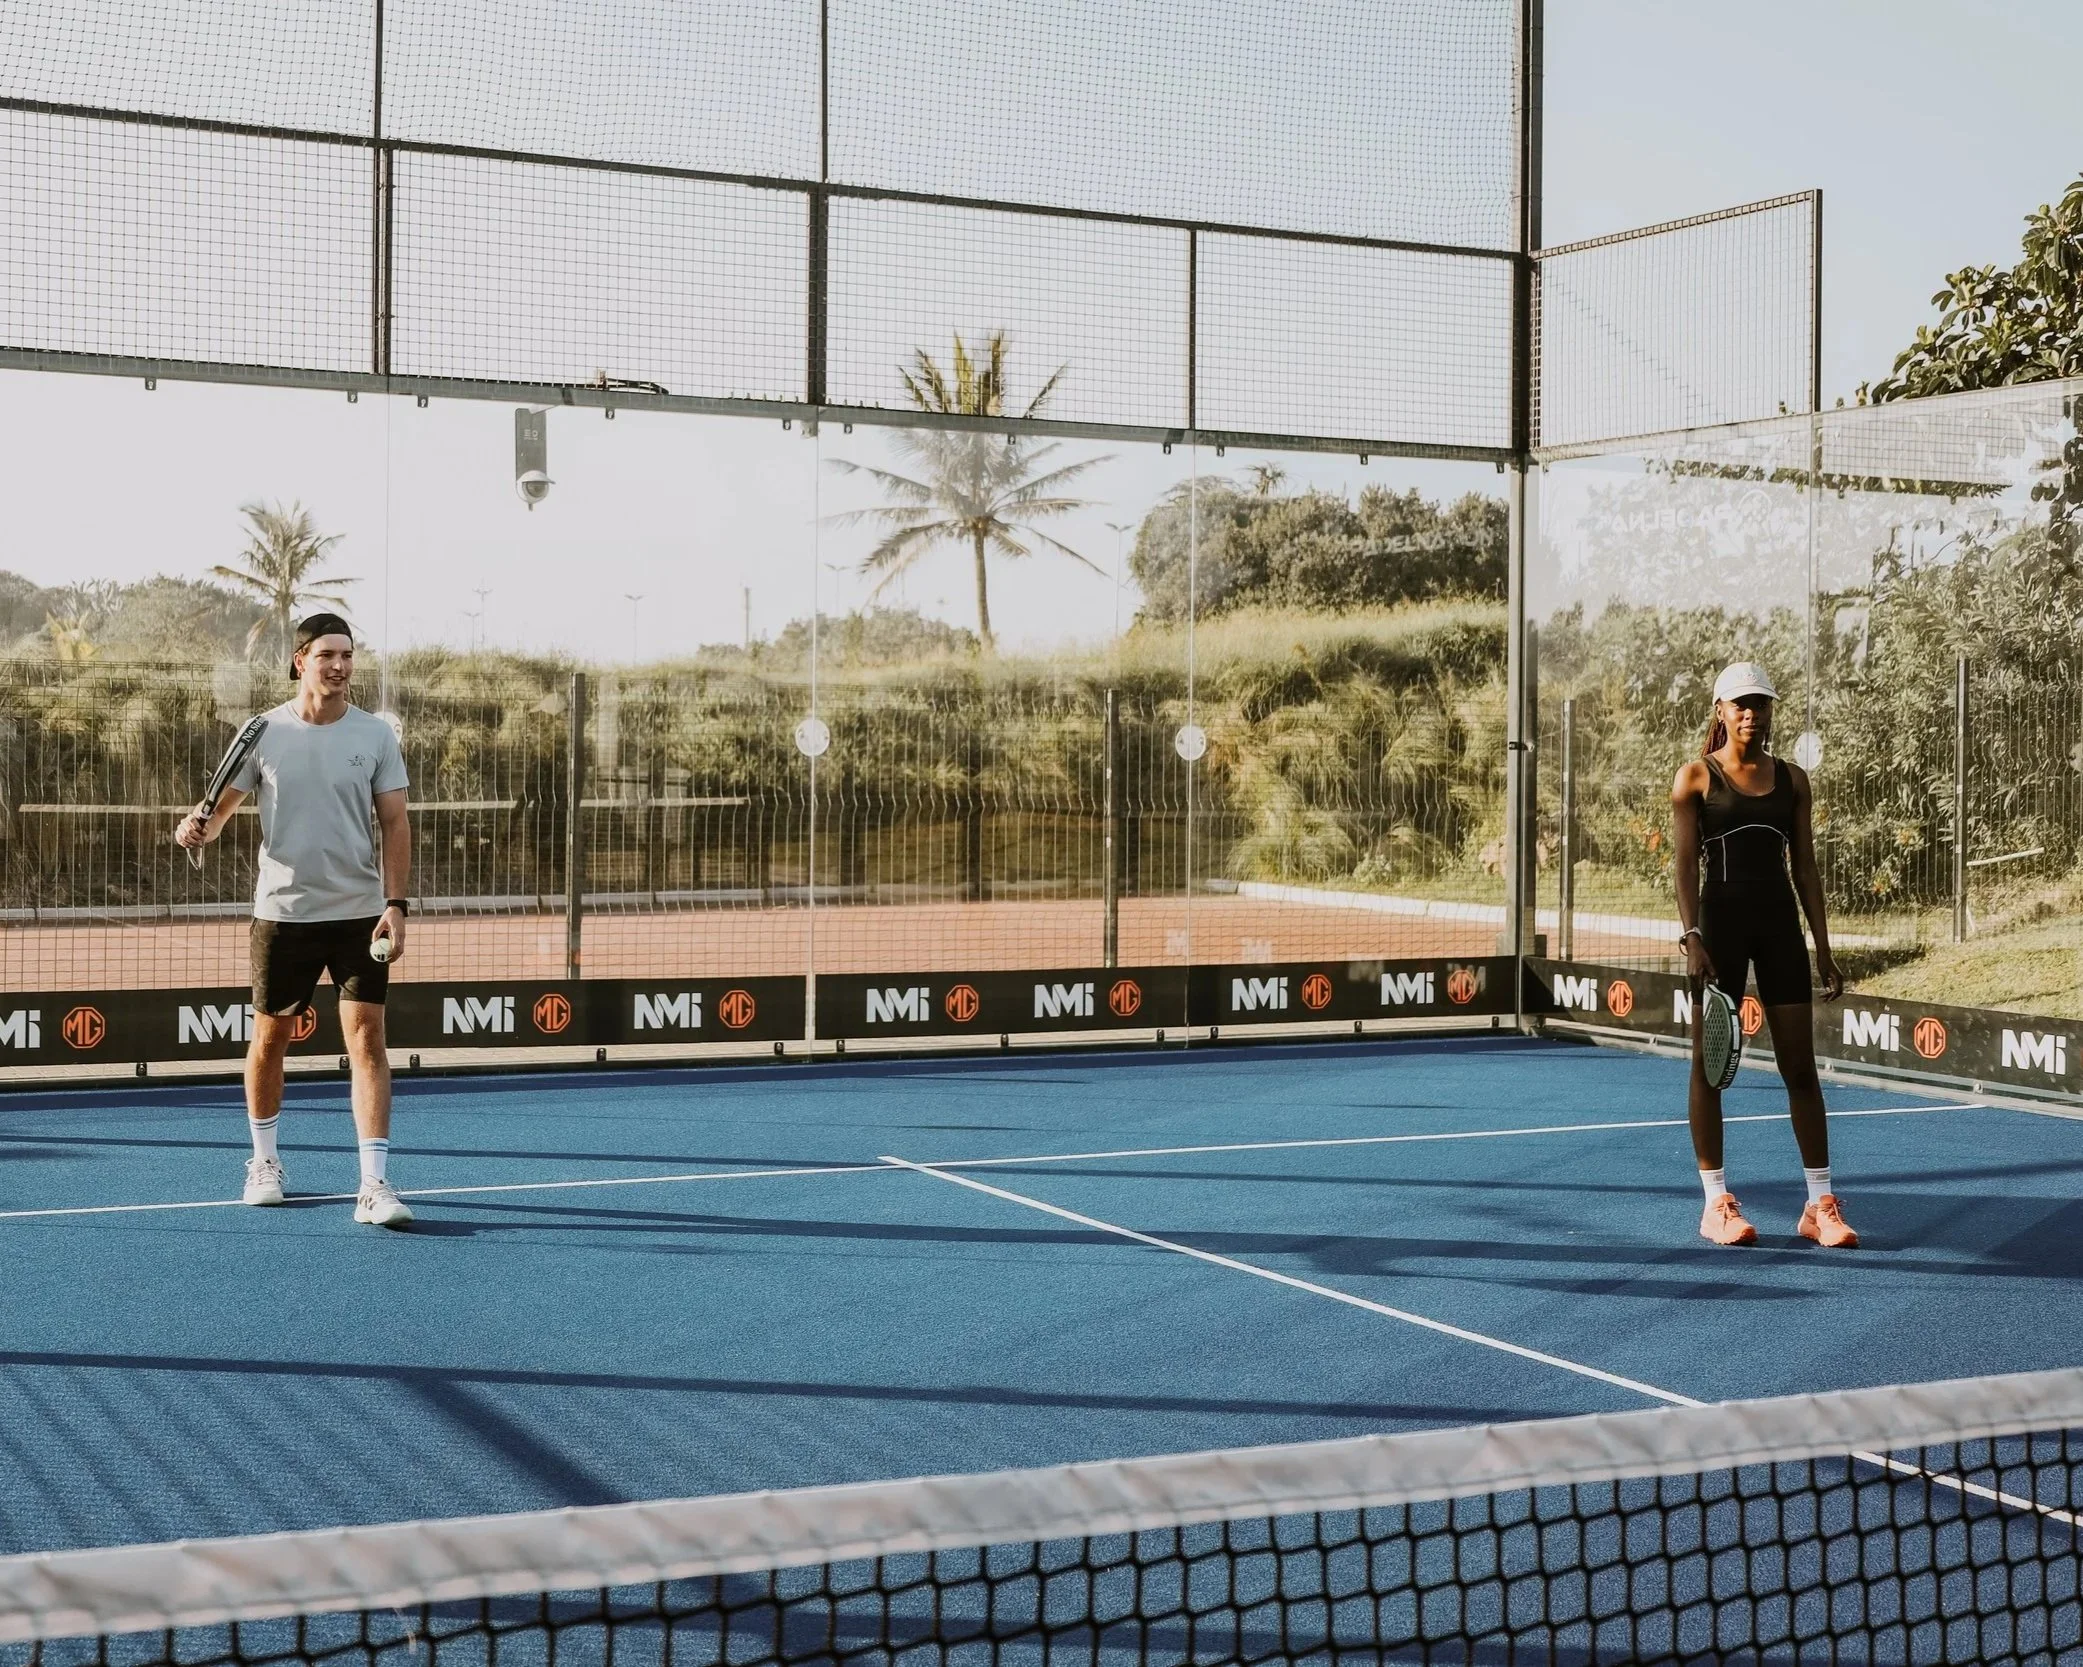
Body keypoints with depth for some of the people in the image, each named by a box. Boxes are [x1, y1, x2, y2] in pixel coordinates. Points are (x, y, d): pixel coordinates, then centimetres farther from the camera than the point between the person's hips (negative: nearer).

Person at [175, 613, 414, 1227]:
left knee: (367, 1039, -9)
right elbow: (223, 804, 7)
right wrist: (199, 827, -17)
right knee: (270, 1038, 11)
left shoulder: (374, 734, 0)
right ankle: (264, 1160, 32)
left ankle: (375, 1184, -10)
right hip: (282, 914, 1)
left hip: (359, 912, -1)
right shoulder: (265, 733, 1)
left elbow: (395, 824, 0)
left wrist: (395, 905, -10)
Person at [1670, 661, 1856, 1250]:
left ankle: (1820, 1206, 7)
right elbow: (1685, 864, -5)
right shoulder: (1696, 777, 2)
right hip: (1721, 921, -3)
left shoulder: (1792, 780, 11)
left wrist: (1824, 951, 8)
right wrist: (1691, 936, -17)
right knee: (1709, 1066, 0)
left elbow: (1805, 868, 12)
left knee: (1800, 1067, 2)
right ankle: (1716, 1205, 8)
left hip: (1780, 924, 3)